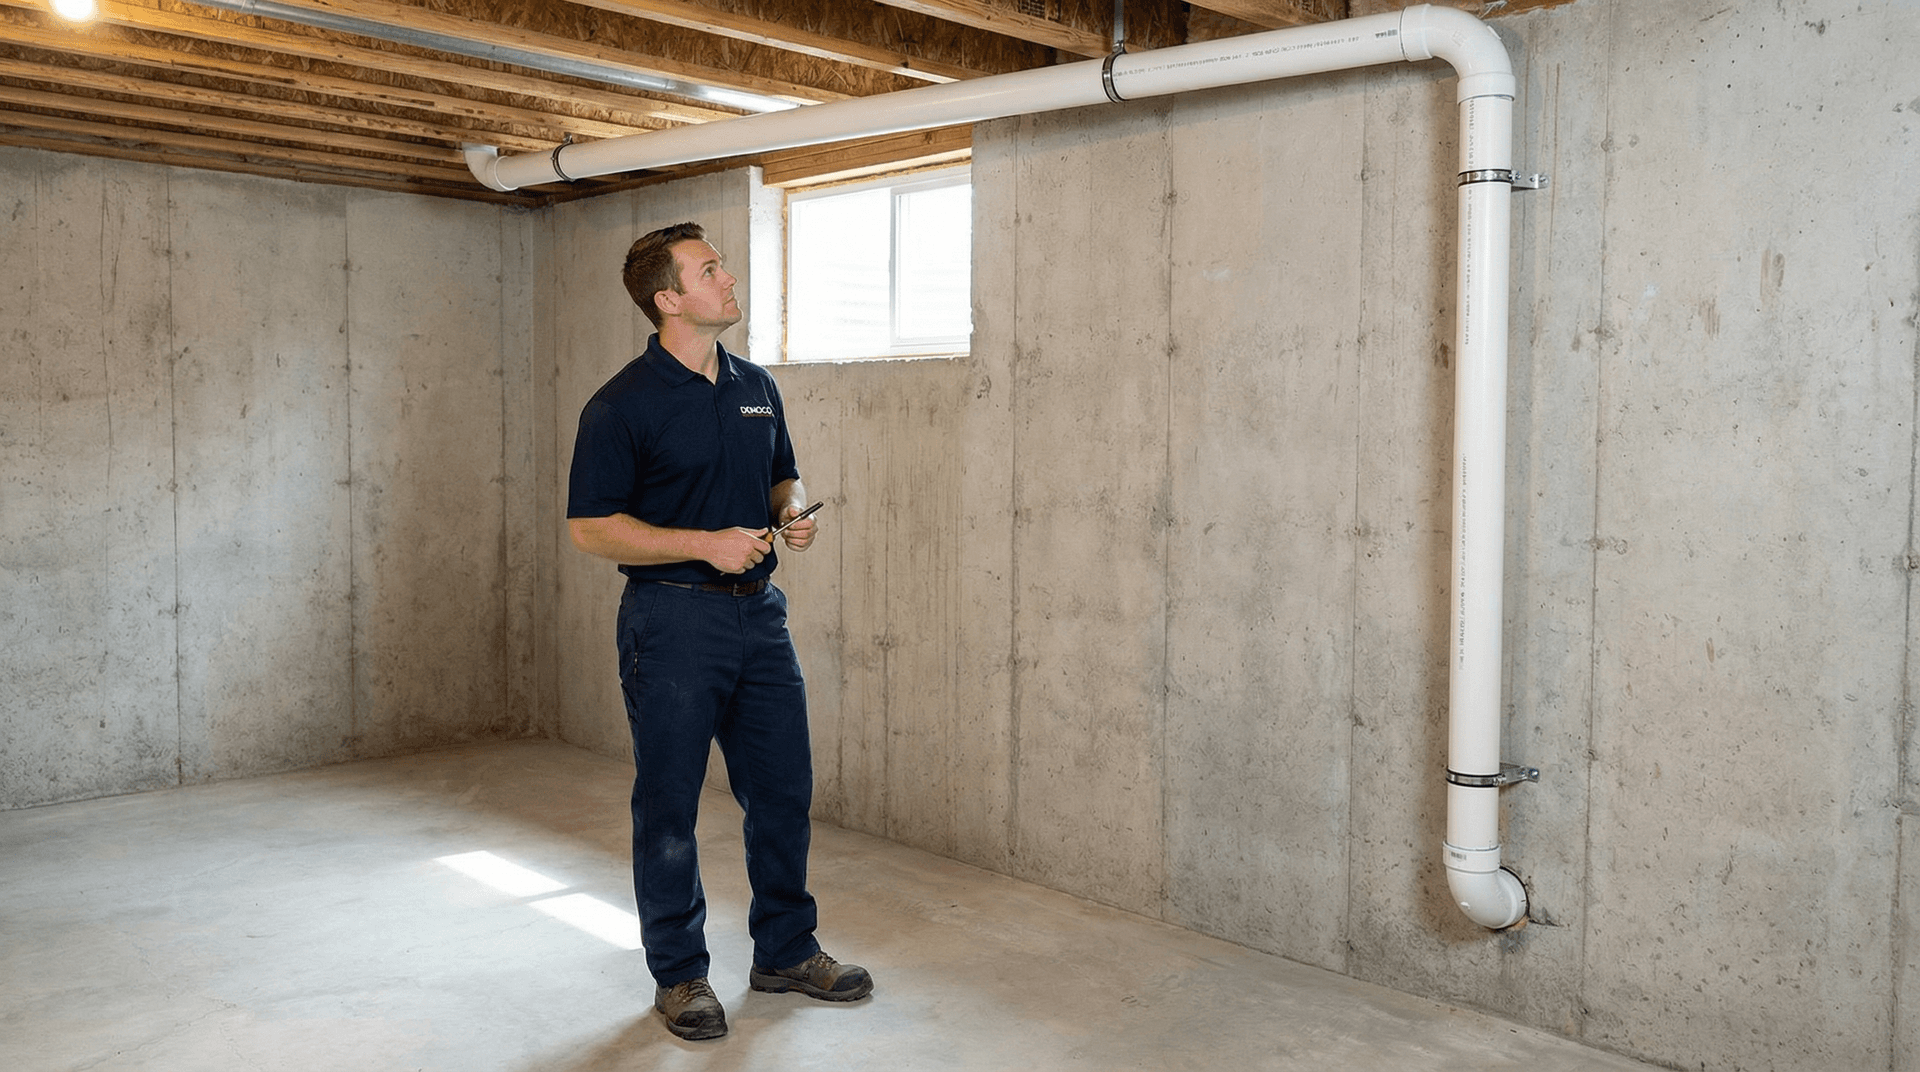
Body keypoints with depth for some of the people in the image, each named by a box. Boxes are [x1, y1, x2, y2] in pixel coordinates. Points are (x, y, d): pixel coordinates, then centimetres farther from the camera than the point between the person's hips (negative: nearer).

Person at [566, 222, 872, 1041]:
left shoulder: (756, 387, 9)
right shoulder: (623, 405, -10)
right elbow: (590, 527, -11)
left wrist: (794, 513, -2)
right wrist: (707, 544, -19)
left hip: (759, 611, 6)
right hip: (673, 617, -6)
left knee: (783, 789, 11)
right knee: (669, 804, 5)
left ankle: (785, 950, 28)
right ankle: (679, 974, 21)